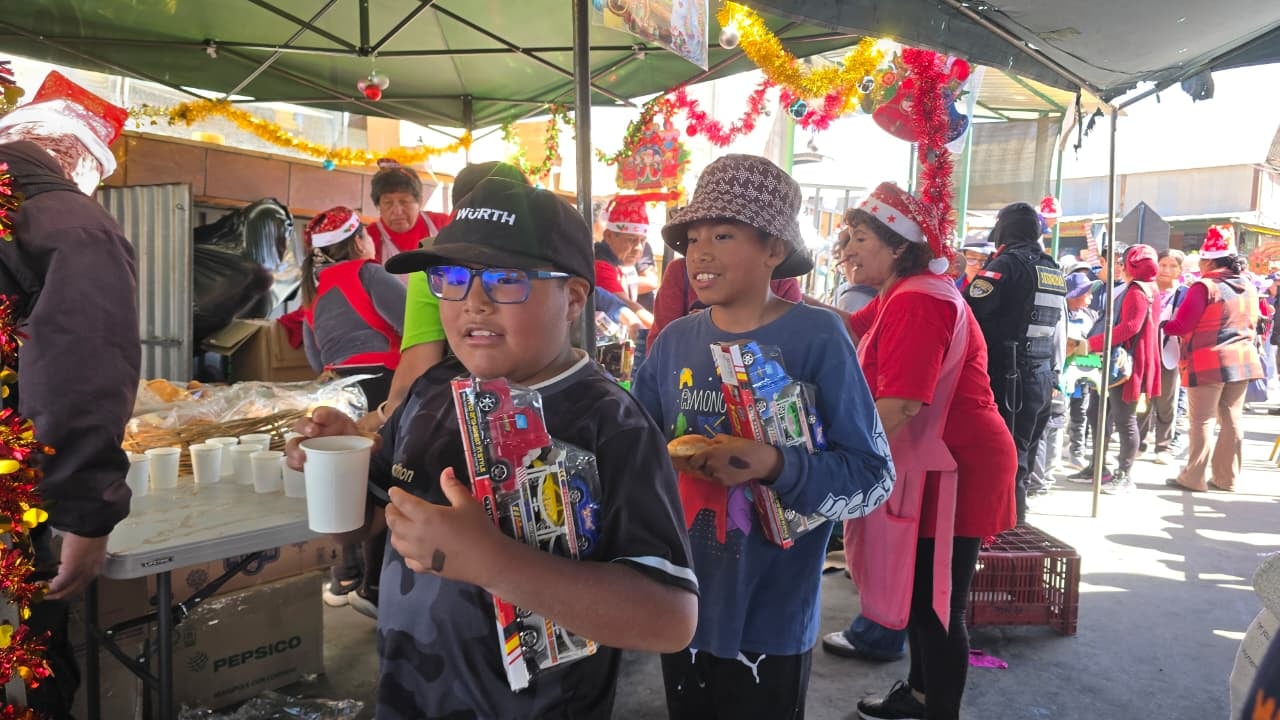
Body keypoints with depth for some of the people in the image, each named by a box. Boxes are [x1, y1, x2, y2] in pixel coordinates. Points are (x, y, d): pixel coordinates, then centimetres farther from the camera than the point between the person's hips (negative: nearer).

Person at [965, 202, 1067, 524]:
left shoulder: (1008, 263, -11)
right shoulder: (1053, 270, 14)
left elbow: (968, 309, -20)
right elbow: (1059, 332, 20)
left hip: (1007, 375, -8)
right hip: (1042, 375, 8)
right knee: (1021, 451, 15)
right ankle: (1015, 516, 24)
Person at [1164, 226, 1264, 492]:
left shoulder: (1204, 286, -12)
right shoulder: (1249, 288, 11)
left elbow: (1181, 326, -13)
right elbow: (1252, 325, 20)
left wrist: (1162, 326, 5)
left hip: (1208, 361, -7)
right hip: (1243, 360, 7)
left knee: (1202, 420, -2)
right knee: (1231, 419, 10)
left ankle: (1194, 478, 3)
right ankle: (1226, 478, 17)